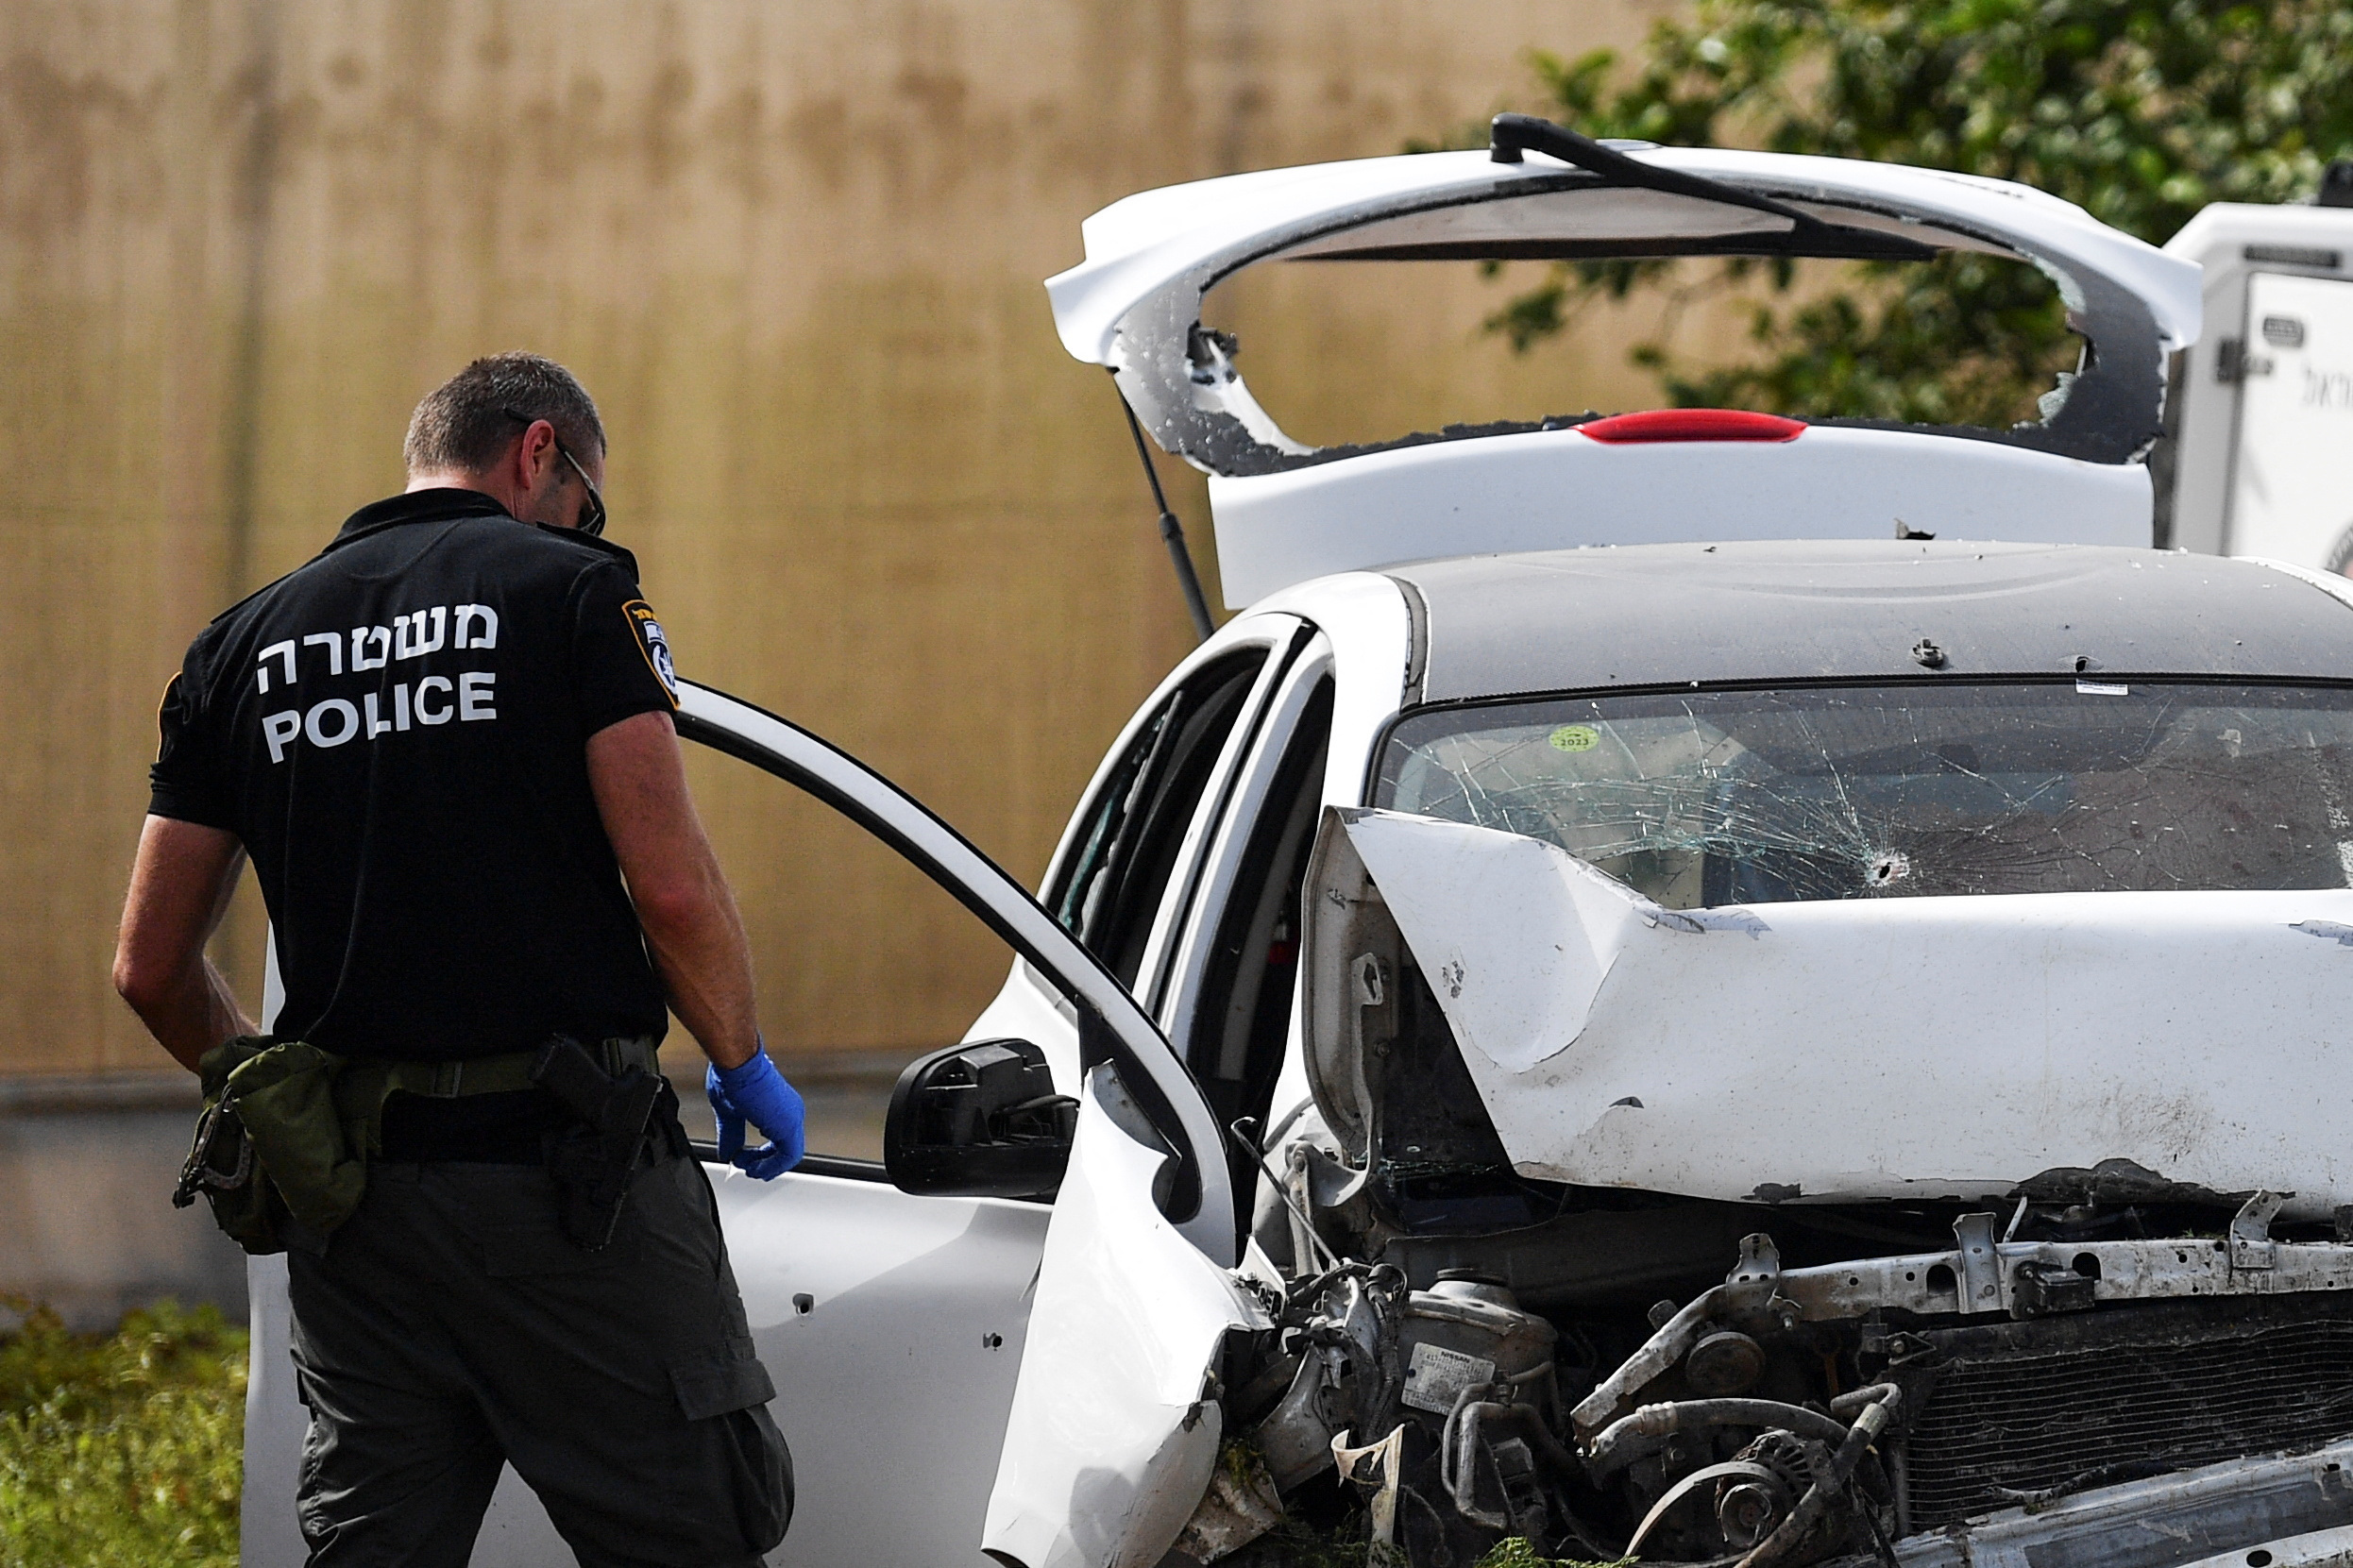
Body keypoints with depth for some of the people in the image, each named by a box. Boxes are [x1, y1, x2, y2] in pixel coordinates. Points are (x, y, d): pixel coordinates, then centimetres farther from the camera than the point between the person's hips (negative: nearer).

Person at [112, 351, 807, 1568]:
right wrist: (743, 1067, 5)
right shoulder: (568, 590, -1)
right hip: (566, 1169, -5)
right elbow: (672, 887, -11)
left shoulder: (247, 644, 14)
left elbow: (151, 968, 14)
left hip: (352, 1196, 5)